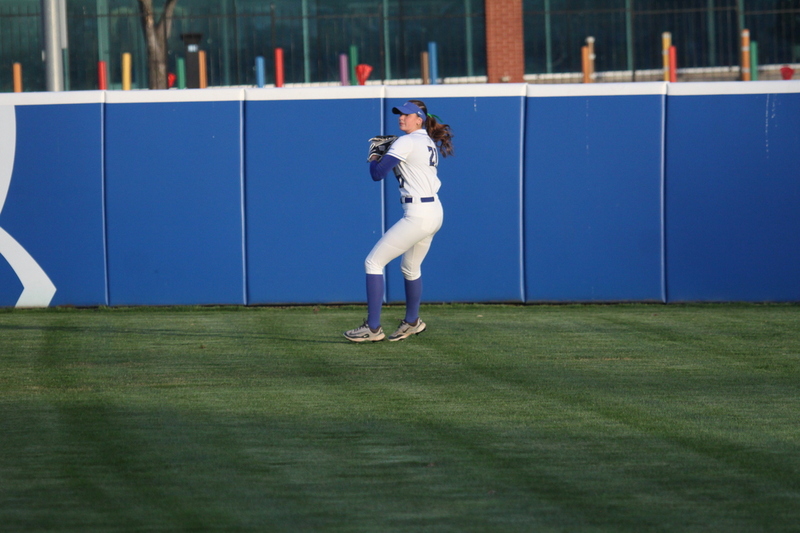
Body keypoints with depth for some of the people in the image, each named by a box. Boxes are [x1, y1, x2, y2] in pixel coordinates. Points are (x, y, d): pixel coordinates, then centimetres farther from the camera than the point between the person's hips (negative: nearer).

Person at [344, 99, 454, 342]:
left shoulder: (407, 142, -12)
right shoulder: (430, 143, 16)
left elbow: (377, 174, -14)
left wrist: (374, 160, 7)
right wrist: (389, 158, 16)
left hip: (417, 217, -9)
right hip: (435, 212, 10)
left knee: (373, 262, -5)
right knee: (410, 268, 28)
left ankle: (373, 328, -7)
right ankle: (412, 322, 44)